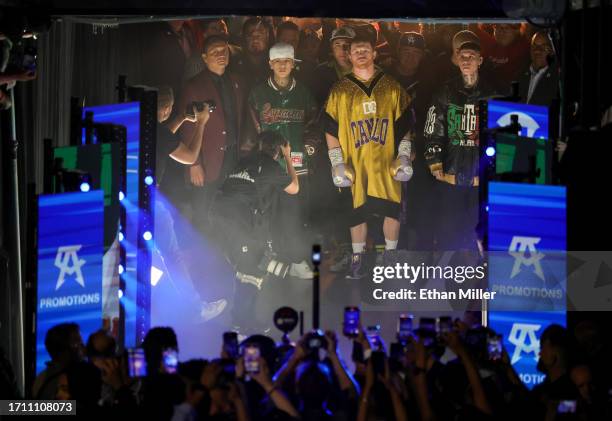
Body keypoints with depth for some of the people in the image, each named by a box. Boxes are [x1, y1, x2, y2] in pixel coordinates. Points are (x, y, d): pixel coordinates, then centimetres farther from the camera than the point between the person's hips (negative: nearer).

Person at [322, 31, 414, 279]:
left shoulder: (391, 88, 7)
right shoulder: (340, 91, 5)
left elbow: (404, 125, 10)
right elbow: (330, 130, 4)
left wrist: (404, 156, 2)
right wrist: (337, 163, -2)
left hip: (386, 164, 1)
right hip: (355, 163, -1)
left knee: (392, 209, -1)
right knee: (357, 211, 1)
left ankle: (390, 256, 14)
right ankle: (358, 259, 12)